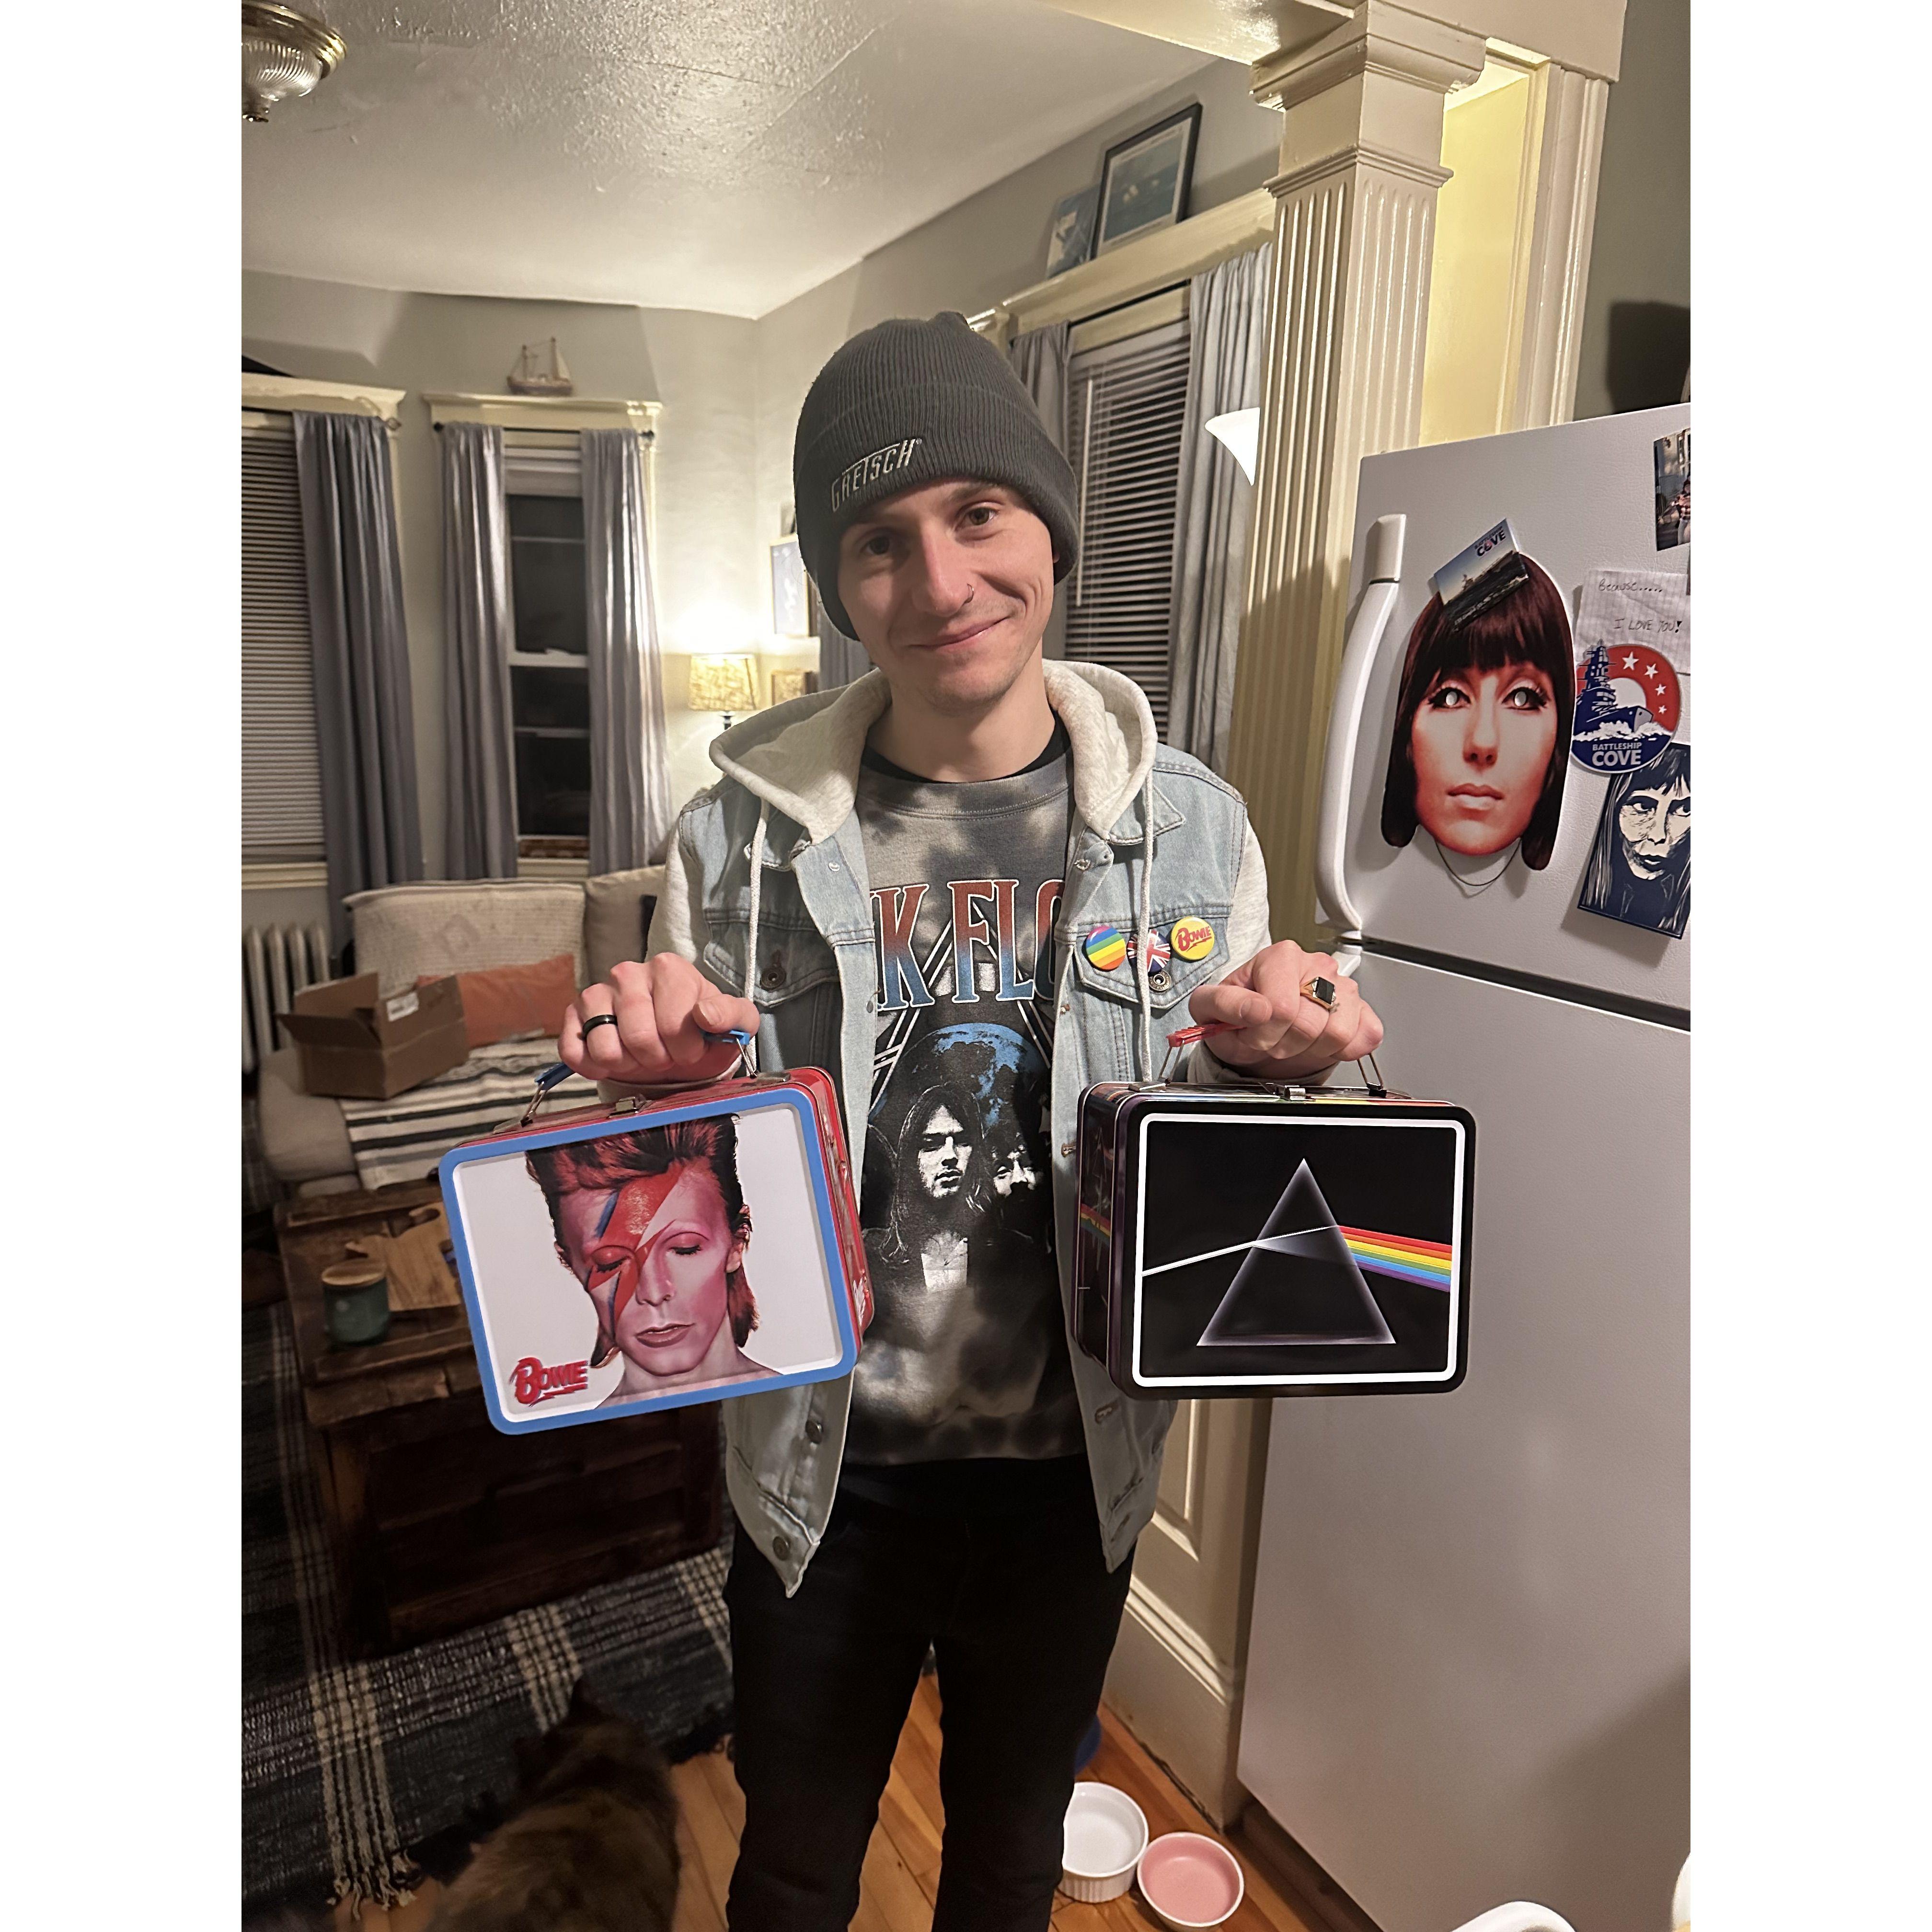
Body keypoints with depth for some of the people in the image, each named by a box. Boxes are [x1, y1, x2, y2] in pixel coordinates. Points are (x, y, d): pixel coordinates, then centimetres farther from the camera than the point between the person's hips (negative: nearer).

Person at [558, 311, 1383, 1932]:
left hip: (1073, 1461, 1)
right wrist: (655, 1087, -26)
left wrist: (1265, 1069, -24)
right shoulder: (746, 837, -13)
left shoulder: (1189, 824, -10)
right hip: (823, 1464, 0)